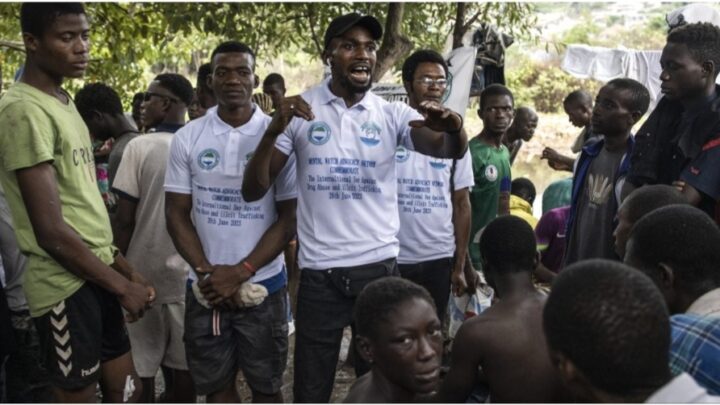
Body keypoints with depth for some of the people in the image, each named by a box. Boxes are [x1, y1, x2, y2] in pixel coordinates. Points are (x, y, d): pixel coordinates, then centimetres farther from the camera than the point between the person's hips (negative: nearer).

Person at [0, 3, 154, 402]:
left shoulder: (64, 103, 12)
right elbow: (51, 230, -21)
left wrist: (126, 270, 14)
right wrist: (121, 285, -12)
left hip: (97, 276, 9)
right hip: (66, 286, -9)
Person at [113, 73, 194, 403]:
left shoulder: (139, 147, -11)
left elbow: (124, 220, -10)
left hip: (144, 274, -3)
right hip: (189, 275, 3)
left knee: (143, 367, 9)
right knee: (183, 366, 11)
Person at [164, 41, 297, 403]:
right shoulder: (187, 138, 1)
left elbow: (289, 217, -5)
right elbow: (177, 215, 3)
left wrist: (241, 272, -13)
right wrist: (207, 273, -9)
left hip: (263, 284, -1)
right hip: (206, 288, 2)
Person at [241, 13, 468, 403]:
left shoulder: (392, 114, 0)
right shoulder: (300, 112, -2)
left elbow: (449, 150, -15)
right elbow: (253, 190, -6)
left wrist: (454, 127, -38)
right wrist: (274, 130, -22)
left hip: (379, 266, 1)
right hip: (319, 272, -1)